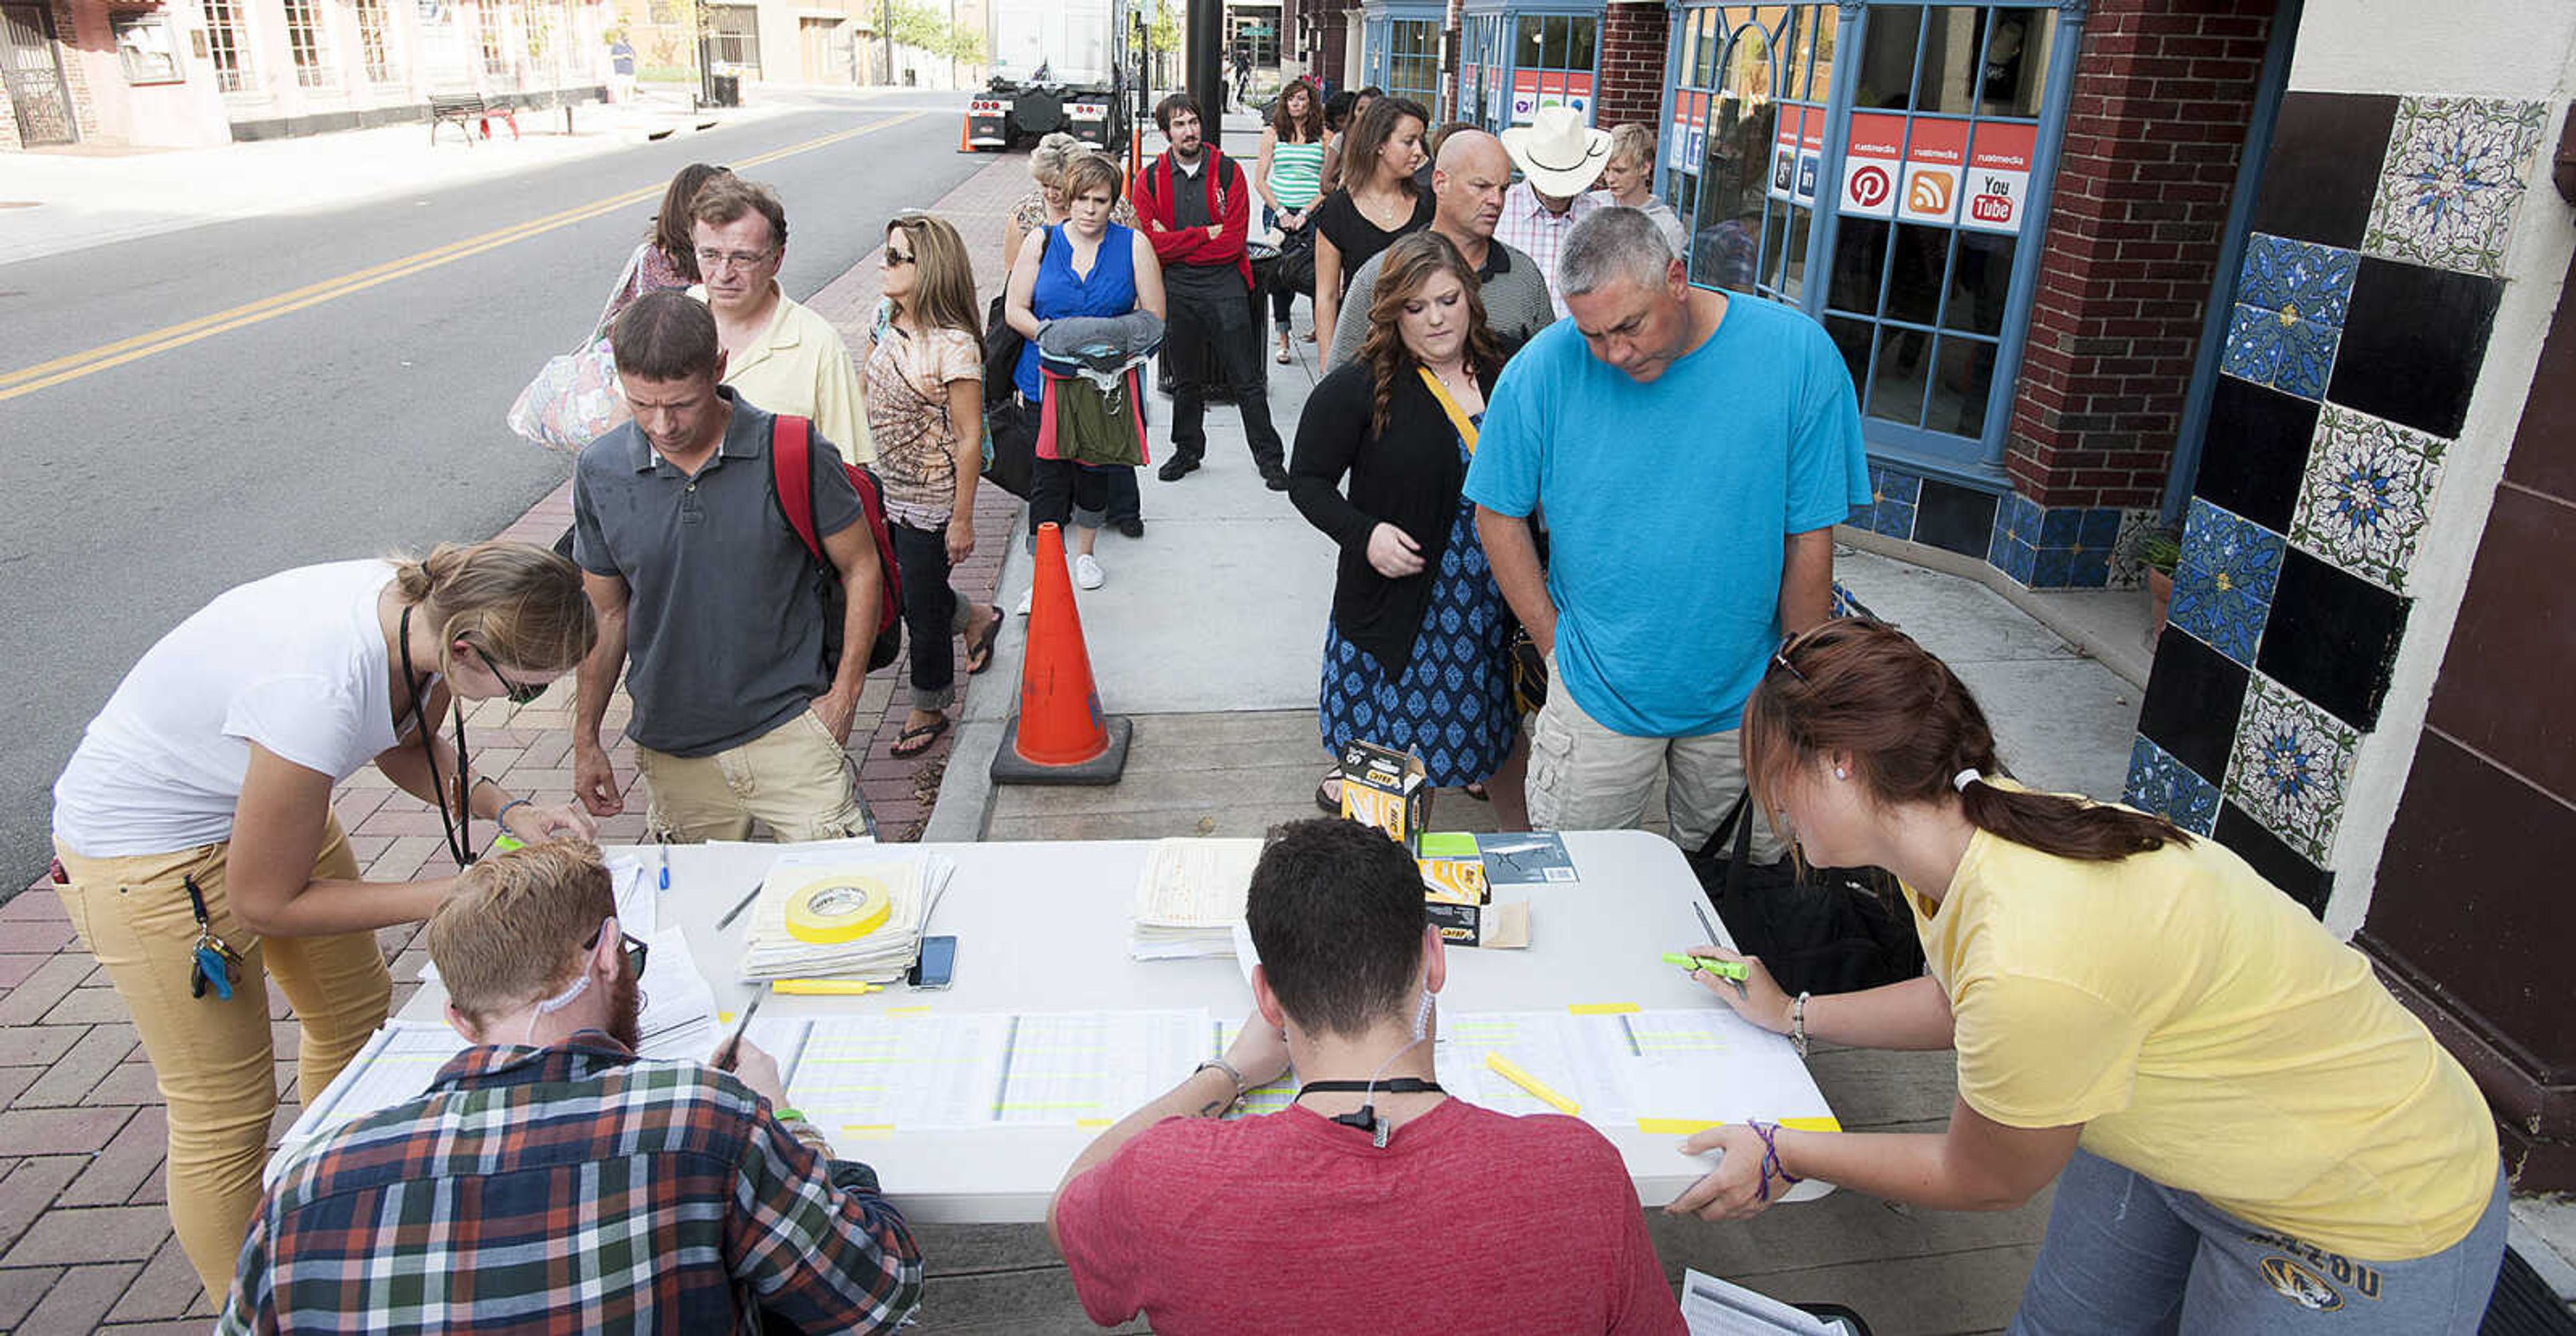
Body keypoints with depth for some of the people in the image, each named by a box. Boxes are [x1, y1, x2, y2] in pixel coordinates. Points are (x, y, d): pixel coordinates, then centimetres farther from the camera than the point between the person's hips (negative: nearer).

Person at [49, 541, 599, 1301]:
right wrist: (454, 894, -23)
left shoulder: (427, 612, -20)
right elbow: (264, 901, -25)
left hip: (262, 793, 8)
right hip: (144, 851, -8)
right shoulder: (320, 692, -41)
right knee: (226, 1113, 3)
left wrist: (509, 810, -12)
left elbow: (409, 747, 4)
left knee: (356, 1012, 19)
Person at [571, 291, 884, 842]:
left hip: (787, 729, -3)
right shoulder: (600, 471, -1)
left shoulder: (795, 453, -11)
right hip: (671, 752, 3)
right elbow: (606, 614, 10)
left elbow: (860, 568, 0)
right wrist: (585, 740, 12)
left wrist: (844, 695, -5)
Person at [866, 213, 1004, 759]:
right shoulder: (887, 319, 1)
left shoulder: (953, 346, -22)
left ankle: (928, 710, 30)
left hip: (929, 500, -7)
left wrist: (962, 520, -16)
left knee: (922, 608, 8)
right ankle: (975, 618, 46)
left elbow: (969, 439, -19)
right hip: (882, 489, 8)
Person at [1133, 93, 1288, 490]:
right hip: (1176, 290, 2)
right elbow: (1153, 243, -8)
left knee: (1246, 379, 1)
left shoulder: (1227, 171, -2)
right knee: (1185, 379, 16)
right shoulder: (1150, 178, 2)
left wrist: (1177, 242, -10)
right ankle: (1188, 451, 31)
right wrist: (1206, 234, -12)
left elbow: (1234, 241, -10)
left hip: (1224, 284, -2)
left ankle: (1270, 458, 9)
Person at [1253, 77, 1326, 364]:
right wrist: (1281, 212, -5)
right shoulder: (1273, 133, 7)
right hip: (1278, 211, 1)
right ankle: (1283, 338, 7)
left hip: (1312, 213, -1)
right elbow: (1260, 180, 5)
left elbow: (1328, 184, 2)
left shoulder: (1323, 135, 5)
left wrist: (1305, 213, -8)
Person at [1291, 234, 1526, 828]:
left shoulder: (1502, 374, 3)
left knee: (1501, 731, 17)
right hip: (1395, 596, -4)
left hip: (1495, 599, 4)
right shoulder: (1357, 389, -11)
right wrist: (1365, 534, -21)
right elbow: (1308, 482, -5)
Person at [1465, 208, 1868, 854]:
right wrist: (1557, 642, -6)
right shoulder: (1544, 370, -14)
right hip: (1598, 694, 0)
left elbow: (1809, 536, -8)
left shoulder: (1797, 355, -14)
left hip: (1743, 698, 1)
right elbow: (1498, 515, -2)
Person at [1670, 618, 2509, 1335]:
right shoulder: (1971, 829, -14)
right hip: (2195, 1125, 7)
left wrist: (1785, 1159, -9)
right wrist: (1796, 1018, 12)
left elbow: (1983, 1182, -19)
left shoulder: (2032, 962, -40)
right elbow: (1964, 1004, 9)